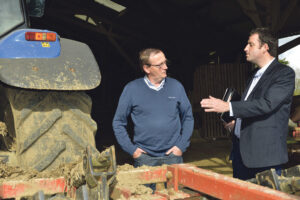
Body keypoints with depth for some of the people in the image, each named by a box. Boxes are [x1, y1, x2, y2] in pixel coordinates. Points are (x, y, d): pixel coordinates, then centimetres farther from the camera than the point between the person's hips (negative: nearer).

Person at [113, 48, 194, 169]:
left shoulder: (176, 86, 2)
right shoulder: (132, 89, -4)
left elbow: (188, 117, 10)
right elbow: (118, 122, 3)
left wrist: (181, 146, 1)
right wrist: (131, 149, -3)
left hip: (172, 156, 2)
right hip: (144, 157, -1)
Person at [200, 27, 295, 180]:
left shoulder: (285, 73, -9)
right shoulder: (256, 75, 18)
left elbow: (267, 104, -23)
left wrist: (228, 107, -25)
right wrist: (236, 121, 9)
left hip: (265, 153, -8)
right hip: (241, 149, 8)